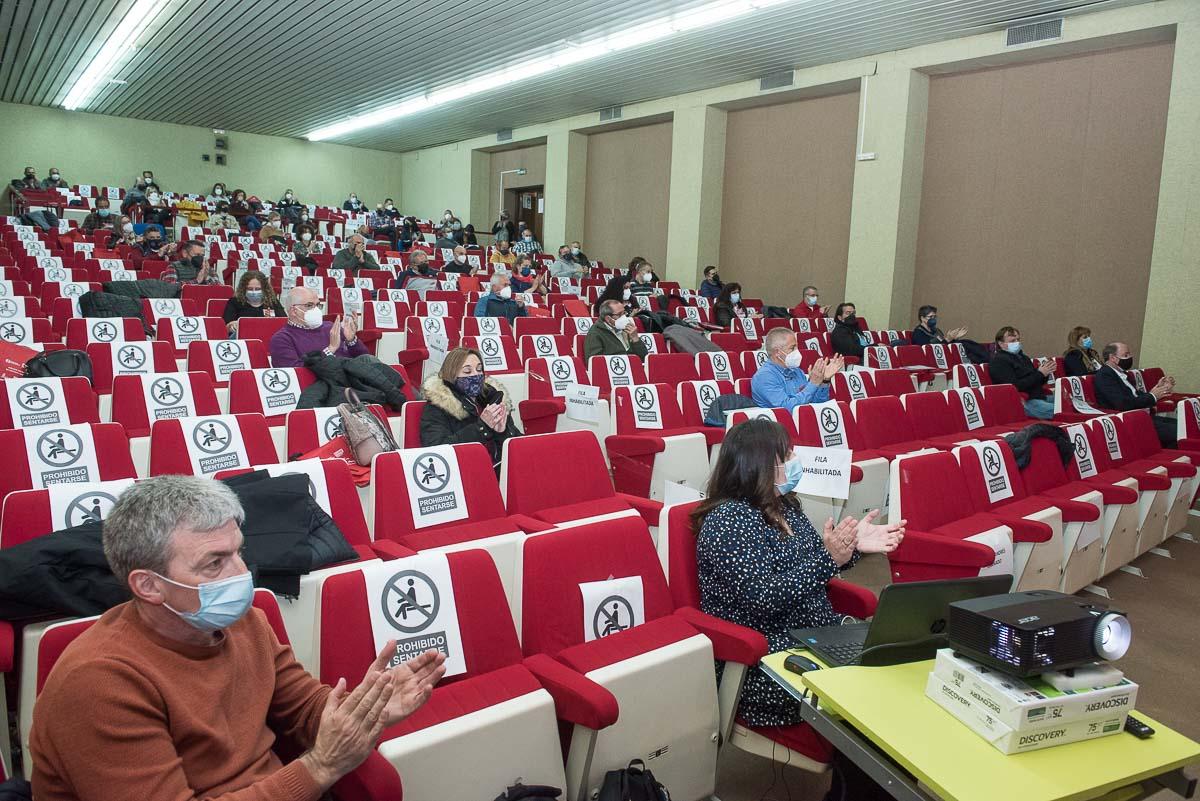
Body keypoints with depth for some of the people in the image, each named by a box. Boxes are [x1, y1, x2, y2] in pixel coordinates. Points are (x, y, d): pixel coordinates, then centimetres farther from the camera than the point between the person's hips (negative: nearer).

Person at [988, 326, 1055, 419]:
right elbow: (1015, 386, -17)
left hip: (1039, 397, 9)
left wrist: (1045, 373, 3)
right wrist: (1040, 374, -13)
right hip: (1025, 401, -9)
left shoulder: (1022, 357, 22)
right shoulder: (998, 361, -6)